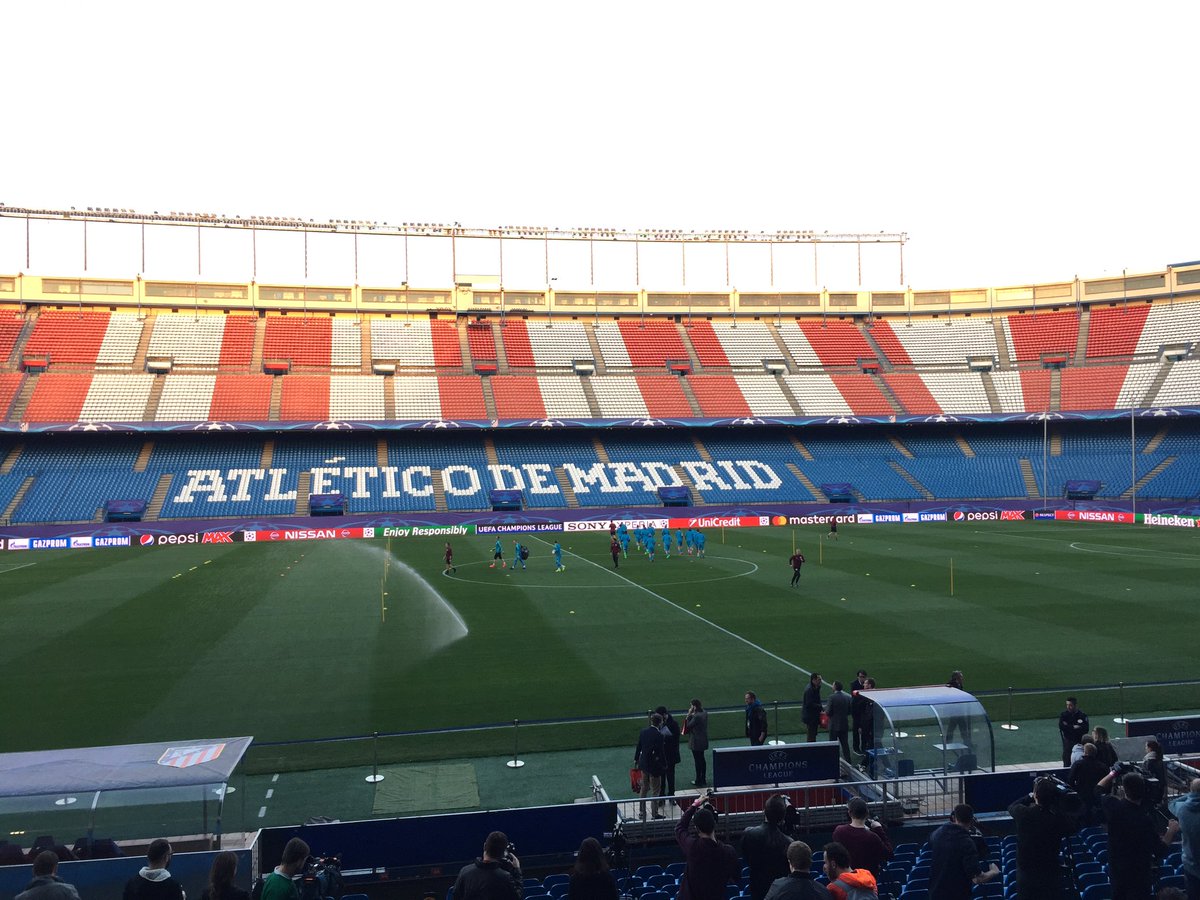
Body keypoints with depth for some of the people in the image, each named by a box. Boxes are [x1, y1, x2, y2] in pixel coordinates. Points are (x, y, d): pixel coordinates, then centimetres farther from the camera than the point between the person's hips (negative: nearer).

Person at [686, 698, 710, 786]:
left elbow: (688, 726, -16)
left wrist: (689, 715, -13)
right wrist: (692, 715, 1)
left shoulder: (696, 716, -26)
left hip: (696, 742, -9)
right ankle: (703, 779, 28)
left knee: (697, 760, 2)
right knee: (702, 759, 19)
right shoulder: (704, 713, 1)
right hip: (703, 741, 9)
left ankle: (699, 781, 10)